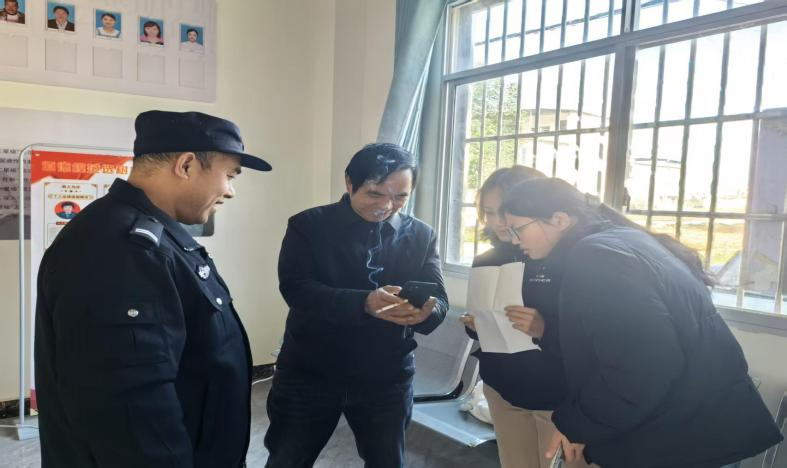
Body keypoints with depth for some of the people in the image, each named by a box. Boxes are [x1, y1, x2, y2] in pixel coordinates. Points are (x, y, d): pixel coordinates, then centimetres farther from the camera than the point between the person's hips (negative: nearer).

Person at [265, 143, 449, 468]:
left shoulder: (421, 236, 2)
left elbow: (439, 299, -3)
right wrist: (364, 303, -34)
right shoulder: (308, 226, -6)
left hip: (387, 378, 2)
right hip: (309, 374, -1)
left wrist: (426, 312, -29)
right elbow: (295, 288, -18)